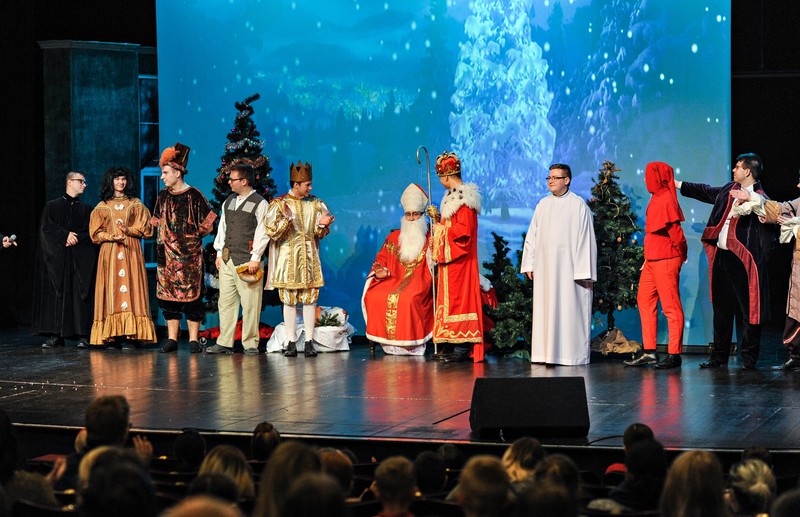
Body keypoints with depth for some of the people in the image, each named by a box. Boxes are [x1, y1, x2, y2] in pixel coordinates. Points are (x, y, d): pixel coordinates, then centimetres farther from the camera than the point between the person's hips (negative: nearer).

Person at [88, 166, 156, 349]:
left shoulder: (136, 204, 12)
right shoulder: (102, 206, 11)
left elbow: (145, 229, 5)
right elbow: (96, 233, 6)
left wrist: (129, 230, -12)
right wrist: (112, 236, -12)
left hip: (131, 252, 0)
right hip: (109, 252, 0)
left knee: (132, 288, -8)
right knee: (112, 290, -6)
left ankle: (135, 334, -10)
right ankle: (113, 336, -9)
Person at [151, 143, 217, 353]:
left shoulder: (194, 196, -5)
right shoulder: (163, 196, 9)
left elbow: (207, 223, 0)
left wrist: (195, 235, -1)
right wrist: (161, 244, 9)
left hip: (190, 254, -4)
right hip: (168, 253, 5)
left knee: (191, 295, -4)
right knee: (168, 294, 3)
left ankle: (193, 339, 1)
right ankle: (172, 339, 8)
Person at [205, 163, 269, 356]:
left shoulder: (259, 203, -4)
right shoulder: (229, 202, 16)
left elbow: (262, 232, -7)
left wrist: (255, 258, -11)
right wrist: (219, 253, 15)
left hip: (247, 261, -6)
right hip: (227, 260, 6)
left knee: (249, 304, -4)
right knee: (226, 301, 6)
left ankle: (250, 344, 2)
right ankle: (224, 343, 9)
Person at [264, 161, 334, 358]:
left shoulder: (316, 204, 7)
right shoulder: (278, 204, -2)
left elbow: (320, 234, 9)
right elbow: (272, 232, -8)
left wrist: (322, 225, -13)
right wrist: (286, 219, -23)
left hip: (309, 257, 2)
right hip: (287, 258, -2)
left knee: (310, 299, -1)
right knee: (289, 300, 0)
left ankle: (309, 342, 3)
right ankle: (291, 342, 4)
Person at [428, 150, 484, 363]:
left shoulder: (463, 198, -15)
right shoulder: (453, 196, 16)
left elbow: (463, 230, -22)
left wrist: (441, 229, -12)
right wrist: (437, 219, 11)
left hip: (458, 259, -10)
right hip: (450, 259, 10)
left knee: (458, 297, -9)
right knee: (451, 298, 9)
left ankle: (462, 348, -9)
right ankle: (455, 345, 11)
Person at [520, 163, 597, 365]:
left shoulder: (579, 206, -1)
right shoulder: (543, 205, 12)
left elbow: (586, 239, -5)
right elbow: (532, 237, 14)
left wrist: (585, 272, -10)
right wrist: (529, 264, 5)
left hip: (569, 268, -4)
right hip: (545, 268, 5)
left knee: (571, 309, -3)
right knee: (546, 310, 3)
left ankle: (572, 354, 2)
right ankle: (547, 353, 7)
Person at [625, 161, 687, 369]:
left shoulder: (666, 200, -15)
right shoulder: (656, 198, 14)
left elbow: (674, 230, -16)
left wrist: (681, 253, -6)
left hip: (665, 260, -10)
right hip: (652, 259, 10)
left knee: (671, 306, -5)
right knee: (645, 301, 11)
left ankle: (674, 354, -1)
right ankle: (649, 352, 15)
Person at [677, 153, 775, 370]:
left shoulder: (758, 198, -10)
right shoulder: (728, 190, 13)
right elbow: (706, 191, 29)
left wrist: (750, 199, -42)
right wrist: (679, 185, 37)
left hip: (742, 260, -8)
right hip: (721, 256, 8)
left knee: (749, 309, -2)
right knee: (721, 308, 14)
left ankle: (749, 358, 4)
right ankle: (719, 357, 22)